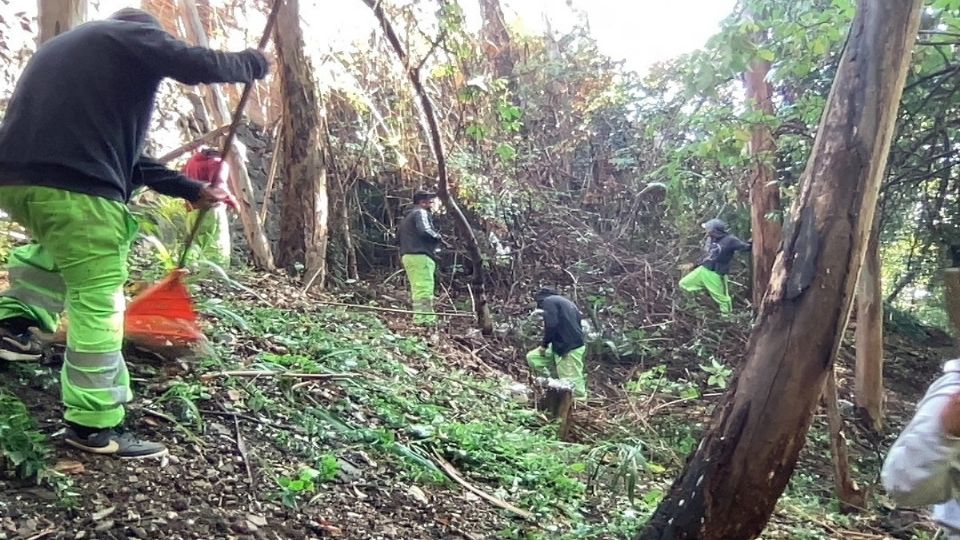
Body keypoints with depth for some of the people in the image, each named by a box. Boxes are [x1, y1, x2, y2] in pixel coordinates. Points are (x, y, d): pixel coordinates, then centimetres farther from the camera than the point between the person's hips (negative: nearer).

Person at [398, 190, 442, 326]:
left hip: (407, 255, 10)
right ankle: (424, 319, -19)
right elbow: (425, 230, -19)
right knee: (424, 288, -14)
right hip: (420, 255, -10)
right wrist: (438, 237, -2)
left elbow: (399, 234, 26)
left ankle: (419, 318, 8)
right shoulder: (421, 213, -4)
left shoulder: (407, 217, 27)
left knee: (417, 288, 9)